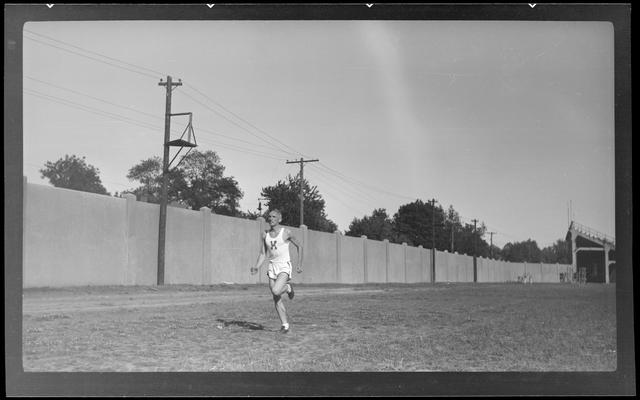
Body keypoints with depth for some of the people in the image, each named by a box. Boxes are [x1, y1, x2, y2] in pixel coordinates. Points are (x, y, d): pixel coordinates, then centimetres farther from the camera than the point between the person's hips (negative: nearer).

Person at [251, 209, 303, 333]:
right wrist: (256, 268, -4)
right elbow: (263, 254, 12)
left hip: (284, 266, -5)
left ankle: (288, 287, 8)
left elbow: (299, 246, 6)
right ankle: (285, 324, 10)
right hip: (272, 266, 5)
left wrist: (299, 264, 2)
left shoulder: (286, 233, -5)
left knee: (276, 291, -26)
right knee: (276, 299, 1)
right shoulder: (265, 235, 7)